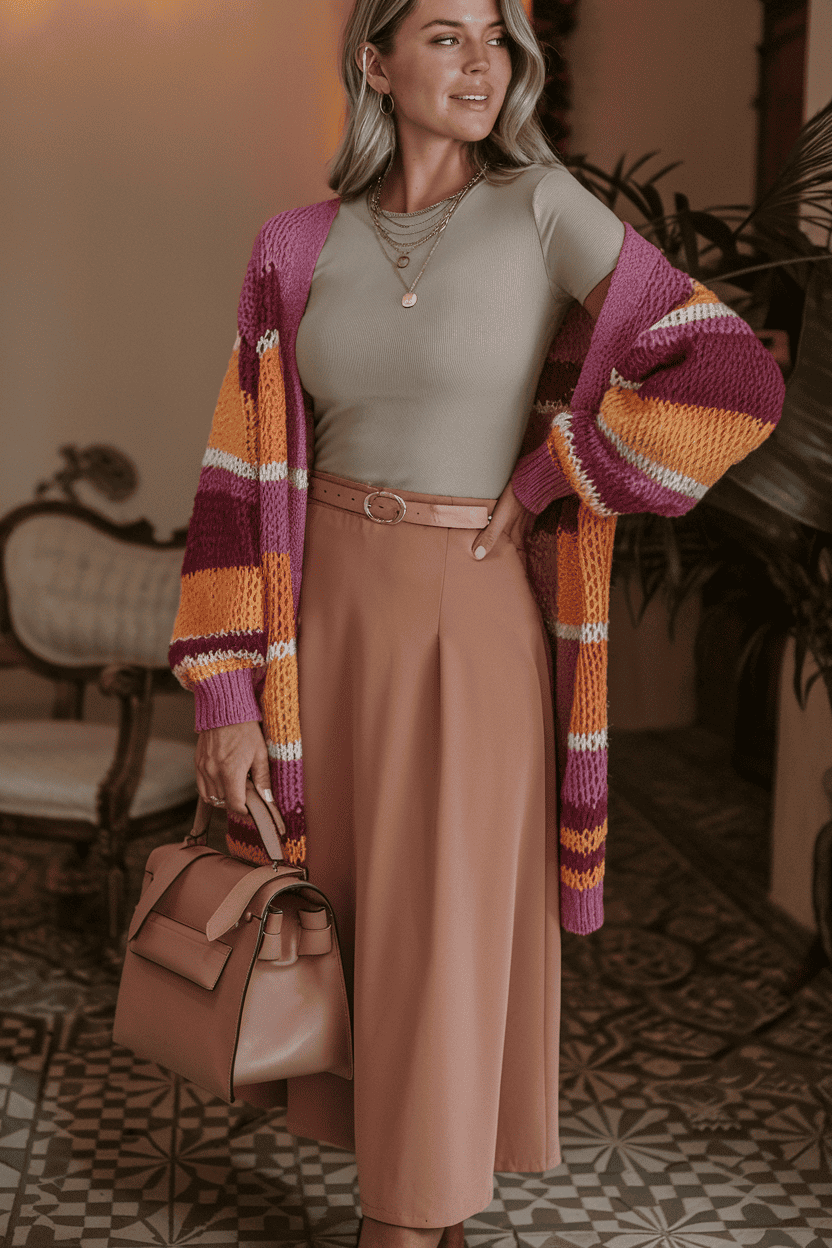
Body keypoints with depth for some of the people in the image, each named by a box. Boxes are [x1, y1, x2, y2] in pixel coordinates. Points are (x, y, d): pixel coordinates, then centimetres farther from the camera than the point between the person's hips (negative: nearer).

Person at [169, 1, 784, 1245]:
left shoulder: (546, 210, -7)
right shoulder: (300, 253, 2)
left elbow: (733, 383, -13)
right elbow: (247, 476, 1)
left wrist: (543, 487, -10)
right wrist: (227, 690, -5)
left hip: (479, 628, -3)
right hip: (326, 622, 4)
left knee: (444, 953, 0)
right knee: (357, 934, 12)